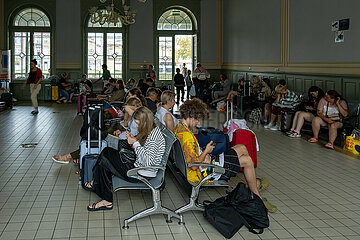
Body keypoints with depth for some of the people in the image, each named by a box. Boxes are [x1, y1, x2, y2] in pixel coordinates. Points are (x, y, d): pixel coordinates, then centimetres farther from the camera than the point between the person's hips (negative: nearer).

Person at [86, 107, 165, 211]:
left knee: (105, 157, -9)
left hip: (142, 174, -10)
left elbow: (147, 161, -28)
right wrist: (133, 138, 0)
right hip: (137, 165, 10)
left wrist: (135, 143, -21)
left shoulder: (154, 135, -22)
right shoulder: (149, 131, 7)